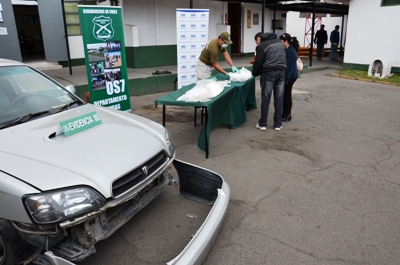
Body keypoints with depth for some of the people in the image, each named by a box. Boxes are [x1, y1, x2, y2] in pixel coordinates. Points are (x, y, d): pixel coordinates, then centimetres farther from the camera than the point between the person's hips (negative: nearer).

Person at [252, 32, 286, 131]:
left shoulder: (261, 46, -2)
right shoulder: (279, 42, 18)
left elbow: (258, 62, -5)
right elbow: (283, 57, 20)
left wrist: (254, 73, 10)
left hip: (269, 73, -5)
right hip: (281, 72, 5)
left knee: (265, 99, 3)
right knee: (279, 99, 7)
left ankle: (262, 124, 9)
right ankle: (278, 124, 13)